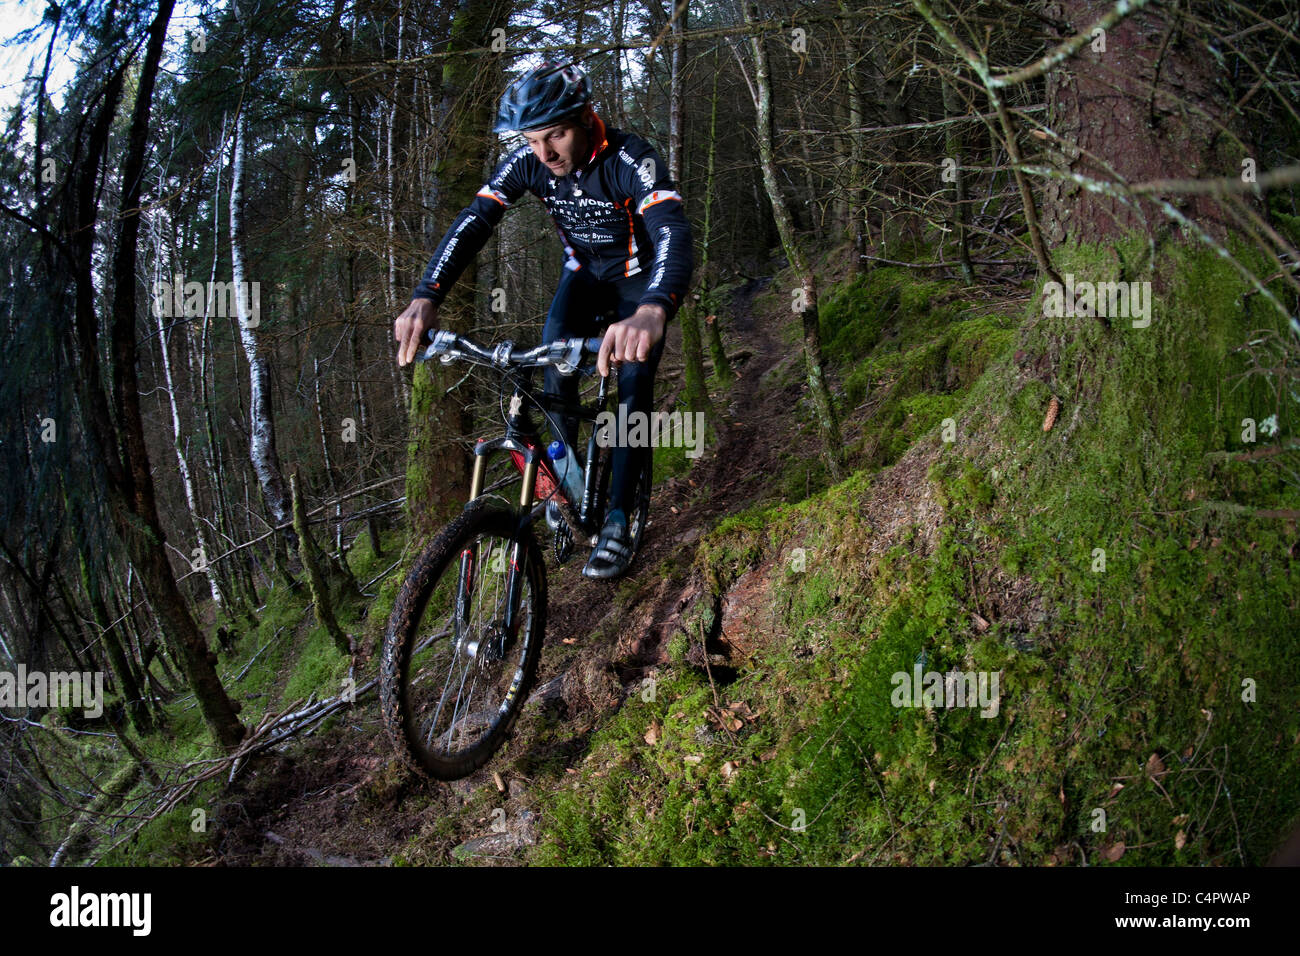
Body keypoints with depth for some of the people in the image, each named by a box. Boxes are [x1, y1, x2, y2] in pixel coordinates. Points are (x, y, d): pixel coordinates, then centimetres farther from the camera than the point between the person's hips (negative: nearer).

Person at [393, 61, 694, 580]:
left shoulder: (630, 159, -36)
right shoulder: (527, 162, -21)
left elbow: (673, 234, -52)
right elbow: (470, 224, -30)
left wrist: (652, 311, -73)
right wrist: (424, 299, -48)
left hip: (639, 275, -3)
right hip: (583, 269, 4)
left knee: (634, 382, -16)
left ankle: (616, 522, -8)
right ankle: (568, 472, -2)